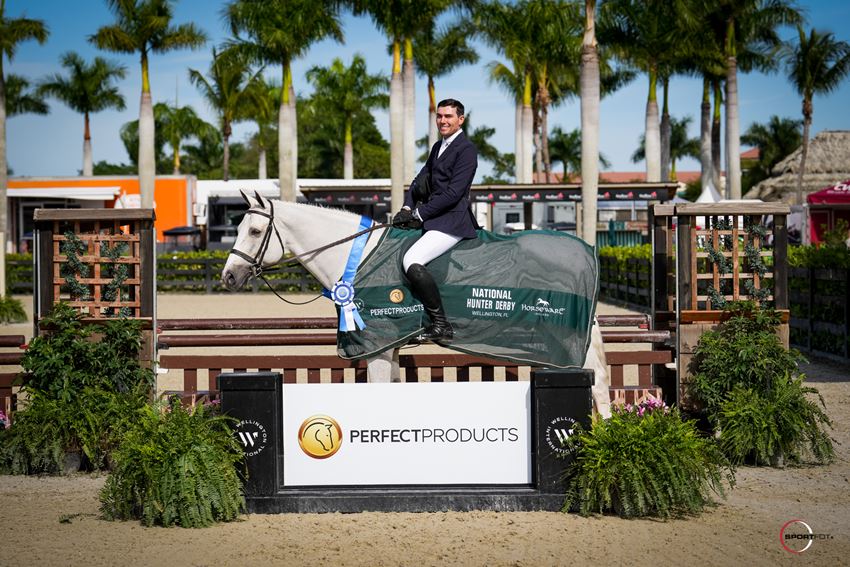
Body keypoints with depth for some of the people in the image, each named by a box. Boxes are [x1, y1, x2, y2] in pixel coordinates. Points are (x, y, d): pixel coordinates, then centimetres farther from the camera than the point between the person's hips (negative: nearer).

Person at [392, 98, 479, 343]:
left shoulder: (466, 149, -9)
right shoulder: (438, 147, 20)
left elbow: (454, 192, -16)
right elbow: (421, 179, 18)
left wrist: (419, 214, -15)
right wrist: (407, 208, 0)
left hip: (452, 221, -10)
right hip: (433, 219, 10)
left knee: (411, 261, -26)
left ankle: (441, 325, -22)